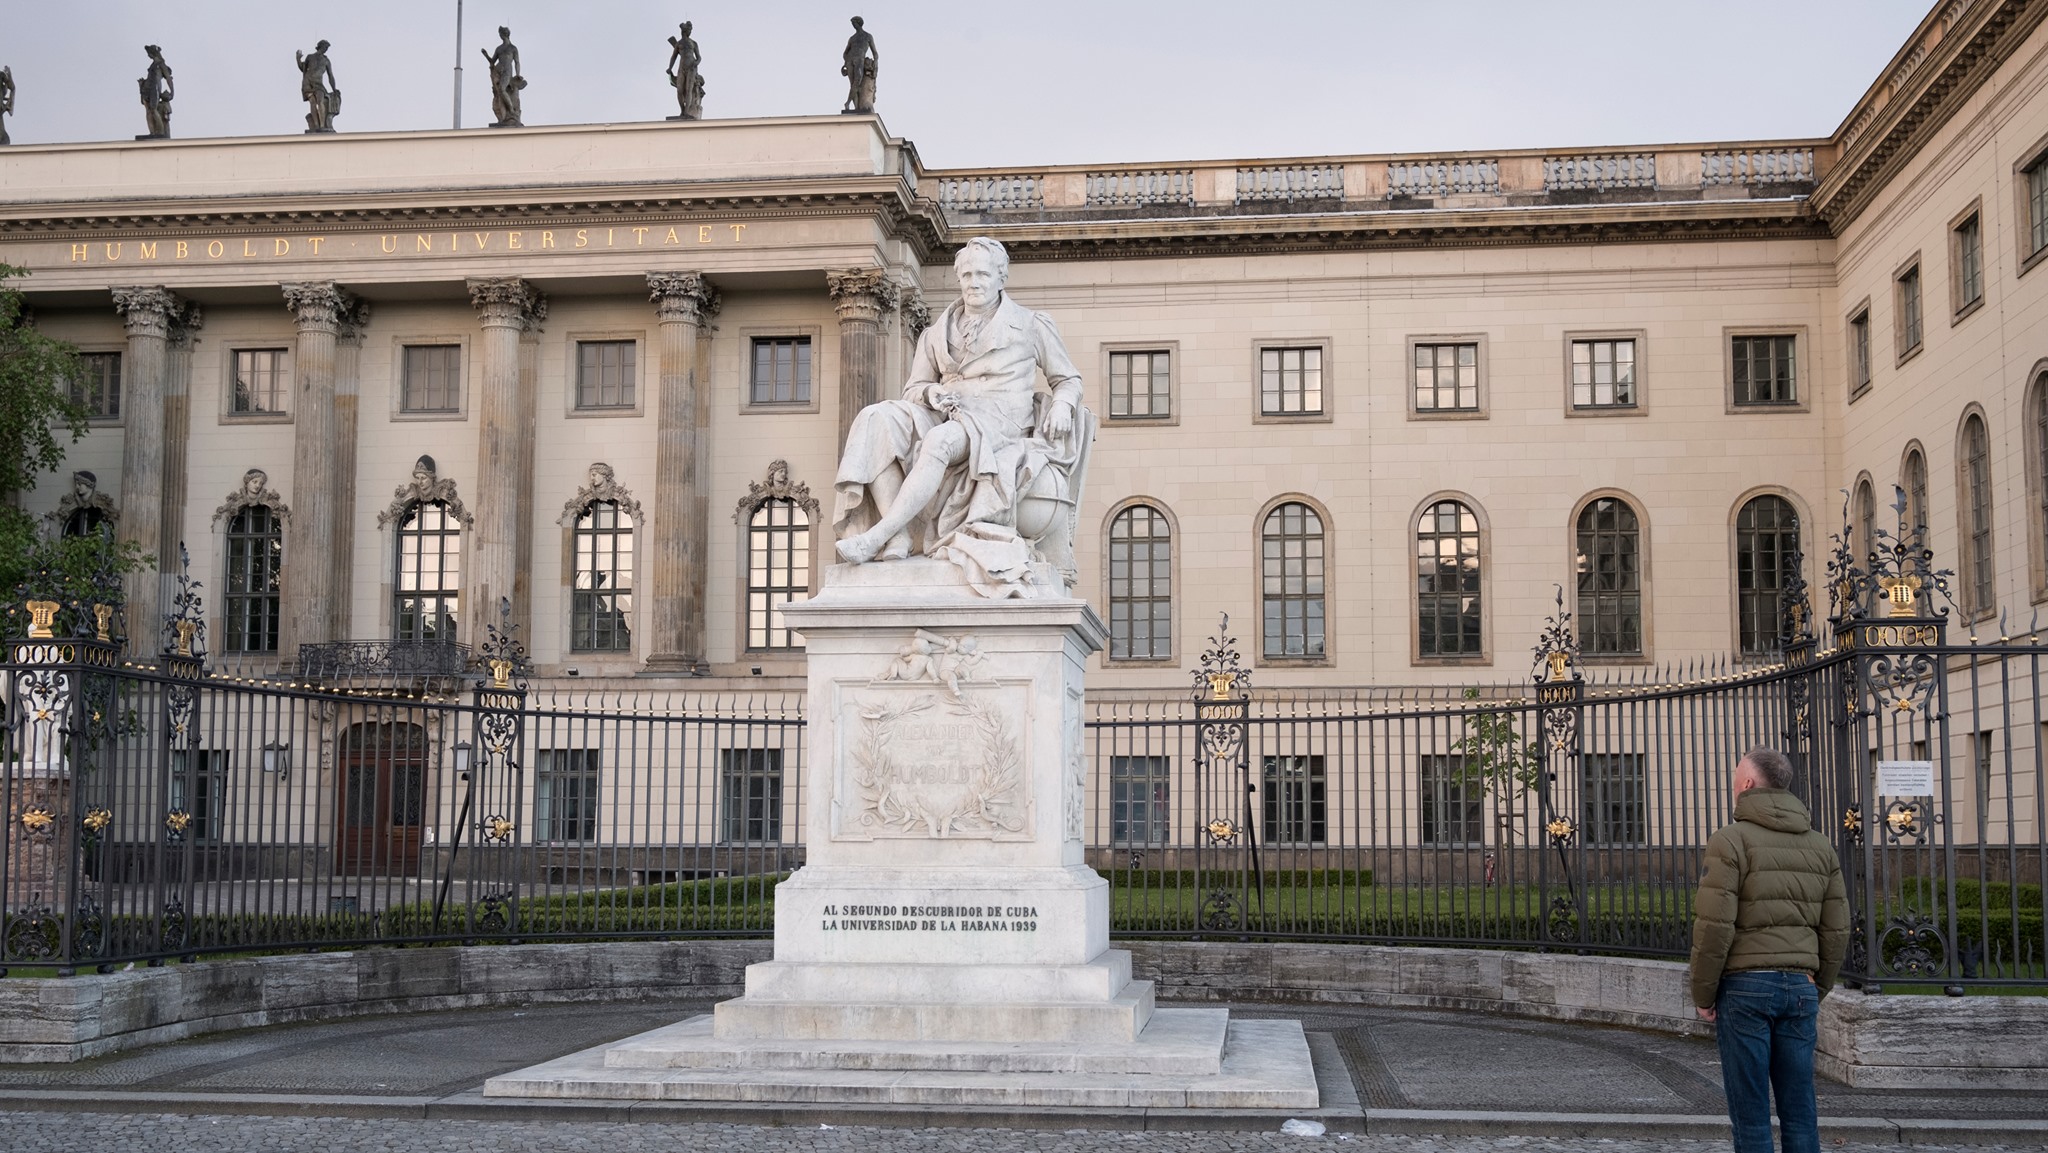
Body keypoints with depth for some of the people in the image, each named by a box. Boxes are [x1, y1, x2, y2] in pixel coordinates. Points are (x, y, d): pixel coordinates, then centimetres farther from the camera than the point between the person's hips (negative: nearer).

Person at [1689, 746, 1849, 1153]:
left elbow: (1715, 925, -13)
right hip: (1799, 987, 5)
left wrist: (1703, 994, -4)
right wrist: (1817, 990, 19)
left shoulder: (1732, 839, -7)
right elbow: (1835, 930, 12)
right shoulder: (1820, 846, 12)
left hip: (1744, 985, -5)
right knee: (1799, 1111, 8)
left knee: (1750, 1114, 0)